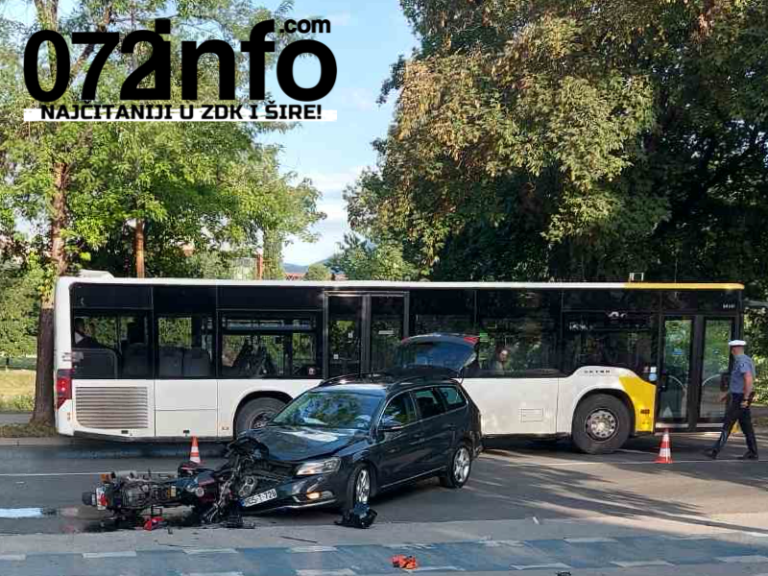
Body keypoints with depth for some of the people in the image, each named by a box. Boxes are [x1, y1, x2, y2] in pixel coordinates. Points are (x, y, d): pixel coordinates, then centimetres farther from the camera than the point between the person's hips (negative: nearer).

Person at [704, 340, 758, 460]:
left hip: (740, 398, -10)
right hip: (740, 396, 10)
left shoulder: (742, 361, -18)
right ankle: (752, 453, 13)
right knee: (746, 424, 11)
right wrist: (727, 394, 27)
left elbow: (749, 380, -28)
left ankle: (715, 451, -5)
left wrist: (745, 399, -27)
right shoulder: (746, 360, 16)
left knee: (727, 424, -7)